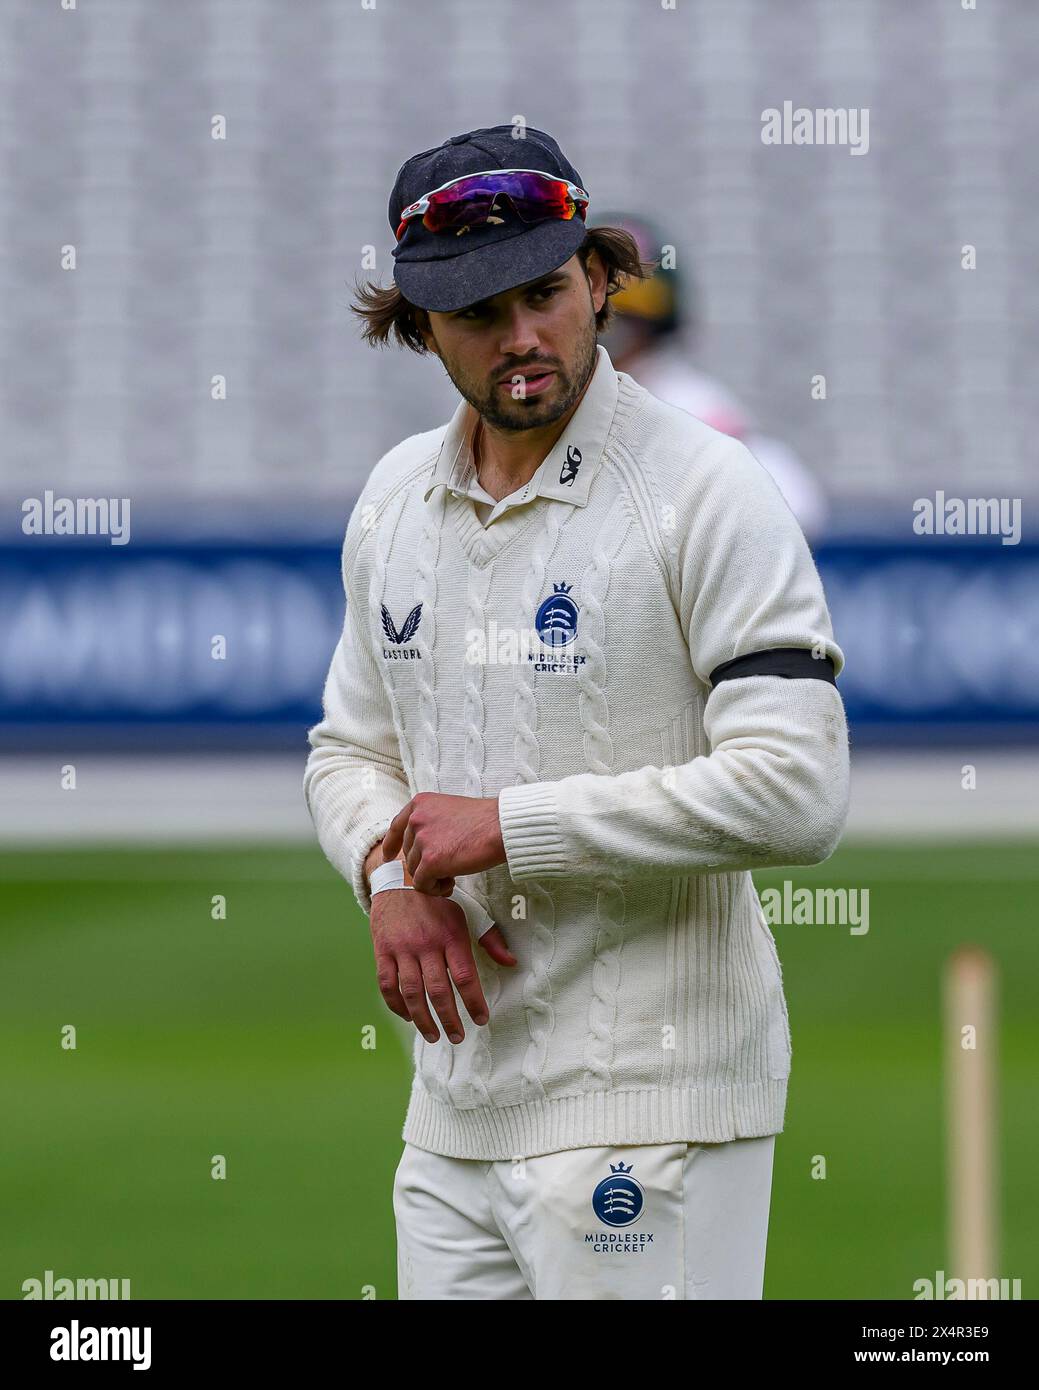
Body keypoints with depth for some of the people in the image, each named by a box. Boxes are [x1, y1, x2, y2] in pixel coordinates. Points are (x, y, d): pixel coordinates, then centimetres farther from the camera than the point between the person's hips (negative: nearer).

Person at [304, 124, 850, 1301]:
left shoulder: (706, 494, -10)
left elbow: (796, 792, -18)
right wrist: (392, 879, -1)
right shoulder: (395, 498, 12)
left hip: (649, 1103, -6)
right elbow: (349, 749, 22)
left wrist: (507, 827, -15)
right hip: (454, 1102, 7)